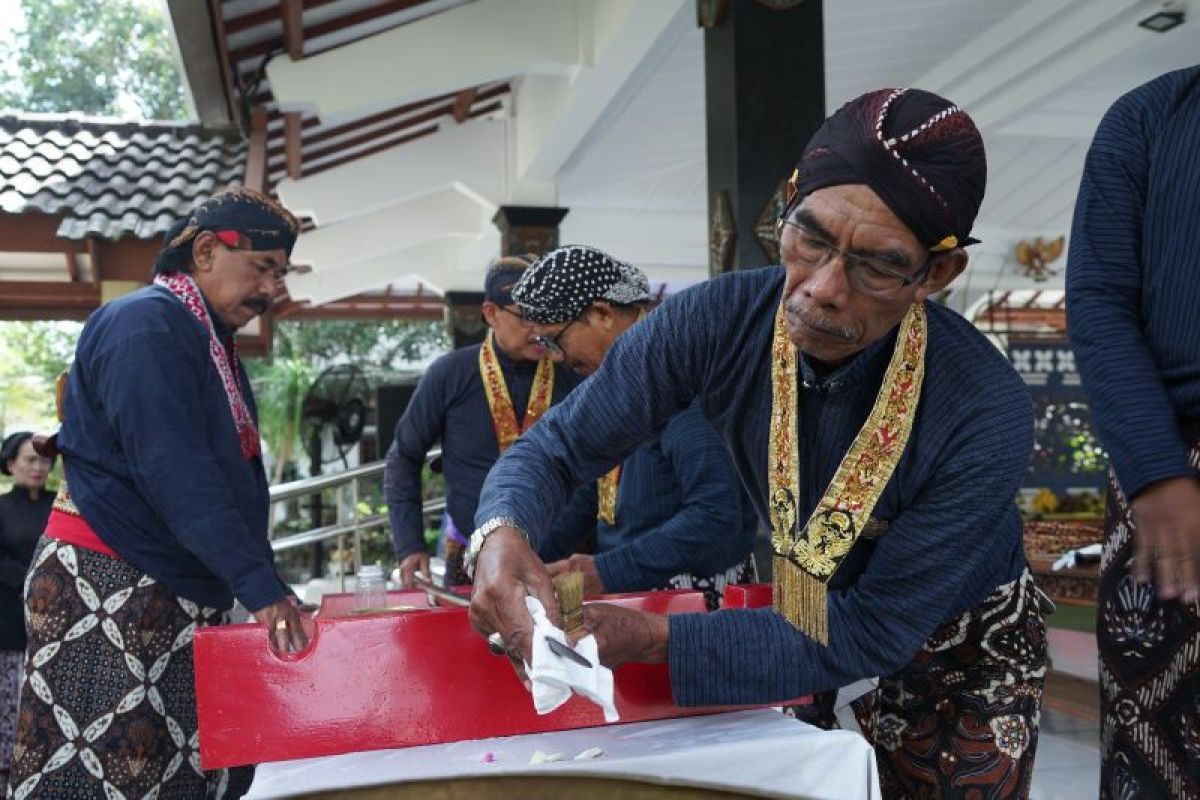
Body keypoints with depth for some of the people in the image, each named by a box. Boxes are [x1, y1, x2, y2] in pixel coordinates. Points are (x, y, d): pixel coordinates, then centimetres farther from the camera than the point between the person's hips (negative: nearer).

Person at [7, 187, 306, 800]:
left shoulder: (212, 340, 16)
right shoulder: (145, 326, -14)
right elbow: (175, 470, -26)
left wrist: (264, 582, 10)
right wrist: (258, 584, -31)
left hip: (182, 592, 9)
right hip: (107, 587, -9)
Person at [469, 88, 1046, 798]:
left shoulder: (986, 417, -34)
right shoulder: (720, 323, -26)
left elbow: (869, 637, -28)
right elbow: (560, 445, -16)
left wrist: (653, 639, -36)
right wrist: (501, 535, -39)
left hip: (966, 662, -2)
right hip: (813, 634, 3)